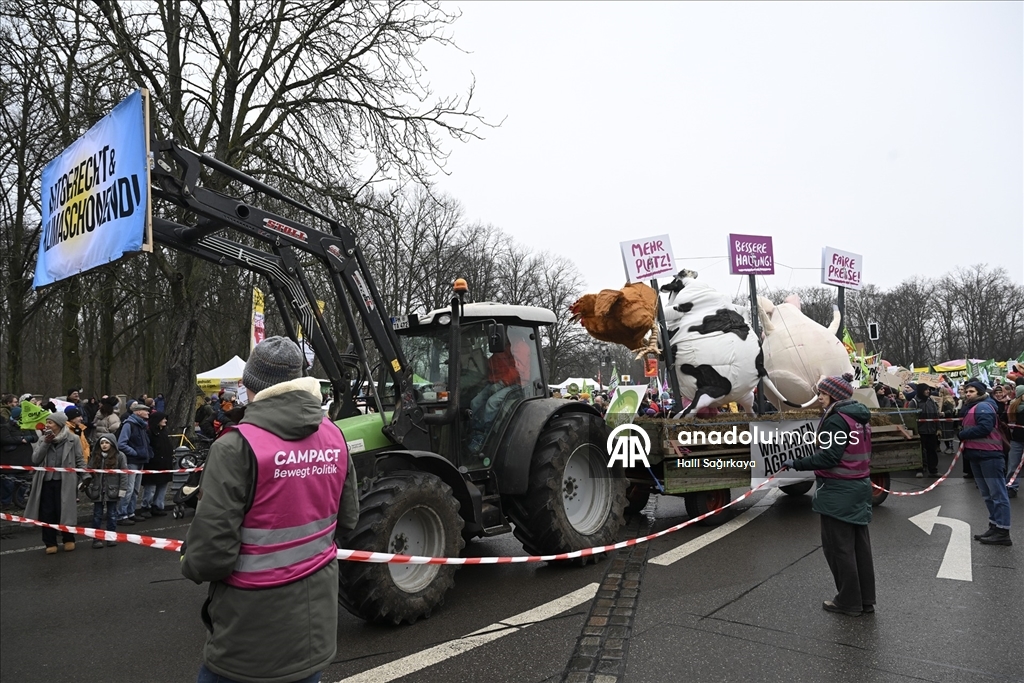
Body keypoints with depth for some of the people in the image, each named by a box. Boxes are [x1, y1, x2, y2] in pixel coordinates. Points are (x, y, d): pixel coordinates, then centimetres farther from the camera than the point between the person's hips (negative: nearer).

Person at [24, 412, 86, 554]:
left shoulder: (73, 439, -3)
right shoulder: (43, 440, 9)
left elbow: (80, 460, -1)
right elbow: (35, 459, -1)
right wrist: (46, 443, -10)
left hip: (64, 482, -4)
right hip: (46, 481, 4)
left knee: (63, 512, 2)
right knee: (46, 513, 6)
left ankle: (68, 539, 21)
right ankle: (50, 543, 17)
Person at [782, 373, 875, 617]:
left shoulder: (836, 419, -18)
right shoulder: (861, 417, 11)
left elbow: (829, 457, -25)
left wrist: (797, 464, -25)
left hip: (838, 492, -9)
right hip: (860, 487, 9)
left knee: (838, 546, 2)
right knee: (859, 544, 14)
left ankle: (849, 601, 10)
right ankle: (865, 599, 23)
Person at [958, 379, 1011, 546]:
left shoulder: (983, 406, -11)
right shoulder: (971, 408, 20)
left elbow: (984, 428, -23)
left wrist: (962, 435, -13)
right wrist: (963, 434, 1)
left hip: (989, 455, -10)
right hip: (977, 455, 11)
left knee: (997, 494, -7)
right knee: (988, 495, 14)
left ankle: (1003, 532, -6)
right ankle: (995, 527, 20)